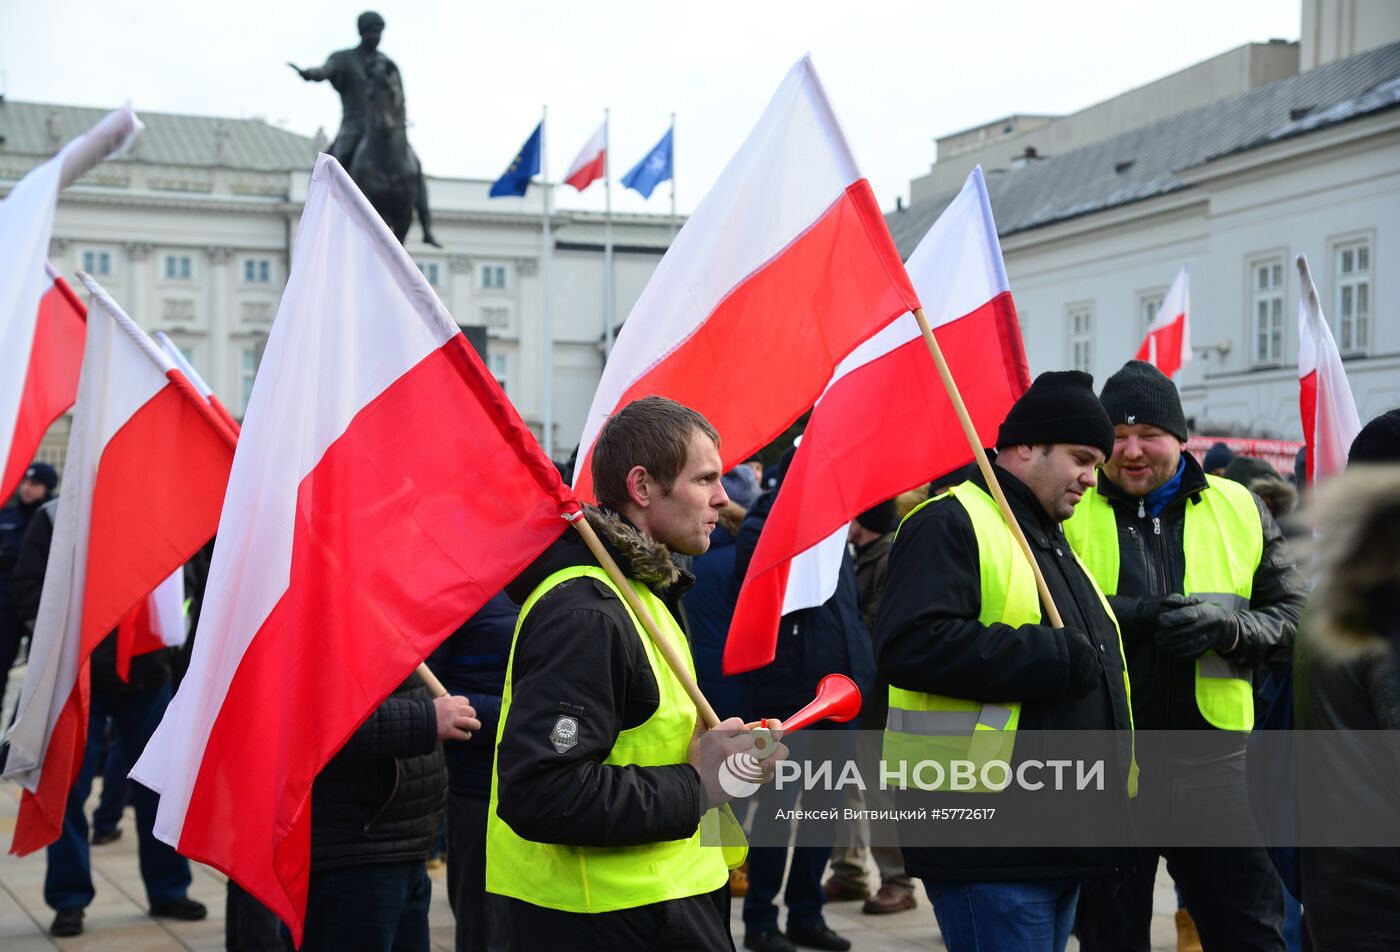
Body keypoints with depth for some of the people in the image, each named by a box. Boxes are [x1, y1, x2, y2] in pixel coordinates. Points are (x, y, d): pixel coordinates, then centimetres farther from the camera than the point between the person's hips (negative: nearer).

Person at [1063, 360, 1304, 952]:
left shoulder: (1239, 510, 7)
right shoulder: (1068, 511, 0)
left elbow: (1295, 616, 8)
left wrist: (1227, 626, -13)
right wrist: (1122, 613, -19)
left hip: (1209, 765, 1)